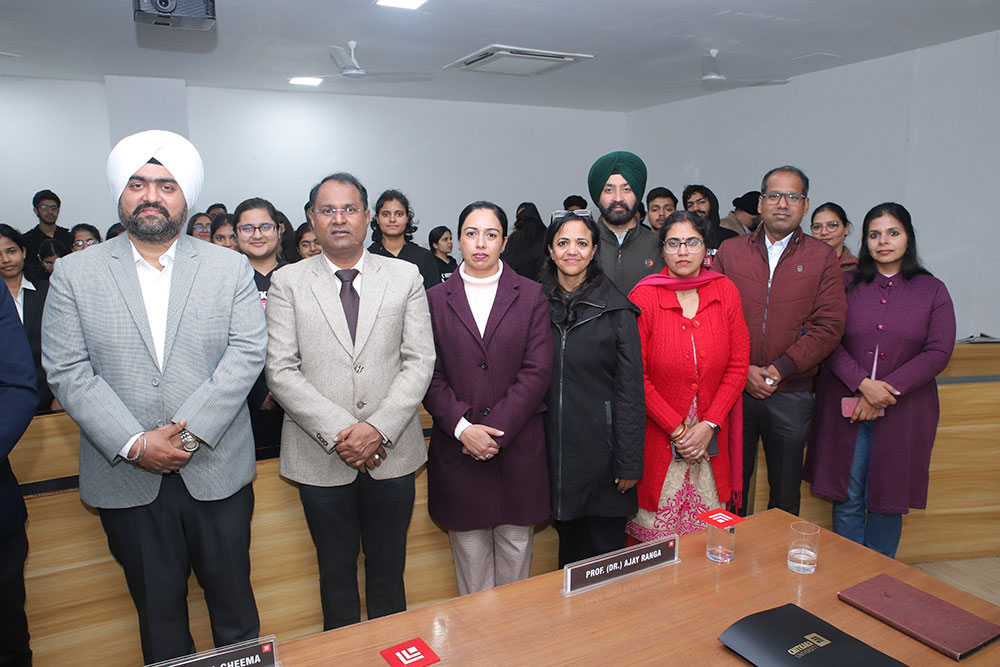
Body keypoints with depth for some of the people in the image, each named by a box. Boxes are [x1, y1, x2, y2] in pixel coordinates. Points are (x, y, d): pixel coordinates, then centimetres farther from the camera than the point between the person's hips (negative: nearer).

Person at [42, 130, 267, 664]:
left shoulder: (230, 268, 2)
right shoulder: (74, 274, 3)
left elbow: (247, 353, -7)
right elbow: (67, 372, -4)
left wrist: (189, 433, -16)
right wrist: (134, 444, -14)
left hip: (217, 471, 0)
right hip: (126, 478, 1)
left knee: (231, 595, 15)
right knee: (157, 609, 16)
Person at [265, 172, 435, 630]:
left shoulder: (405, 277, 2)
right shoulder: (287, 283, 1)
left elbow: (420, 362, -2)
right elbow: (281, 371, -5)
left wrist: (379, 428, -13)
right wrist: (337, 432, -14)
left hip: (391, 452, 1)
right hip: (321, 456, 0)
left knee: (388, 569, 15)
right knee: (336, 571, 16)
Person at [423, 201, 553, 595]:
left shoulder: (531, 296, 4)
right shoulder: (435, 300, 6)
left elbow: (537, 371, -4)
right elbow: (430, 376, 0)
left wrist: (495, 430, -12)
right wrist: (462, 427, -14)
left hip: (518, 448, 0)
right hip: (458, 451, 0)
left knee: (516, 551, 11)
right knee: (470, 556, 9)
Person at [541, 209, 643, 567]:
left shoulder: (616, 307, -5)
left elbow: (630, 387, -6)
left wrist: (629, 461, -9)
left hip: (601, 446, -3)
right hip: (553, 447, 3)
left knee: (605, 550, 7)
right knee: (568, 543, 17)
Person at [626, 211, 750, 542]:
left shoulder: (726, 291, 1)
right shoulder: (643, 297, -9)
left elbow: (739, 364, 1)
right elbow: (636, 376, -9)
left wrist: (709, 425, -7)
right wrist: (677, 429, -11)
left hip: (711, 435, 3)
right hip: (658, 434, -3)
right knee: (653, 534, 6)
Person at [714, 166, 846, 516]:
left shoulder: (822, 258, 3)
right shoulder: (730, 251, 5)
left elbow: (829, 326, -5)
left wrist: (780, 368, -13)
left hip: (791, 394, 0)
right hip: (734, 388, 1)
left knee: (786, 493, 13)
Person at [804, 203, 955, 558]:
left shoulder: (933, 290, 5)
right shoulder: (846, 285, 5)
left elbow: (938, 353, -3)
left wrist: (888, 389, -13)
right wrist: (863, 384, -16)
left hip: (903, 412, 0)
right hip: (846, 407, 0)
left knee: (887, 500, 7)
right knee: (848, 499, 4)